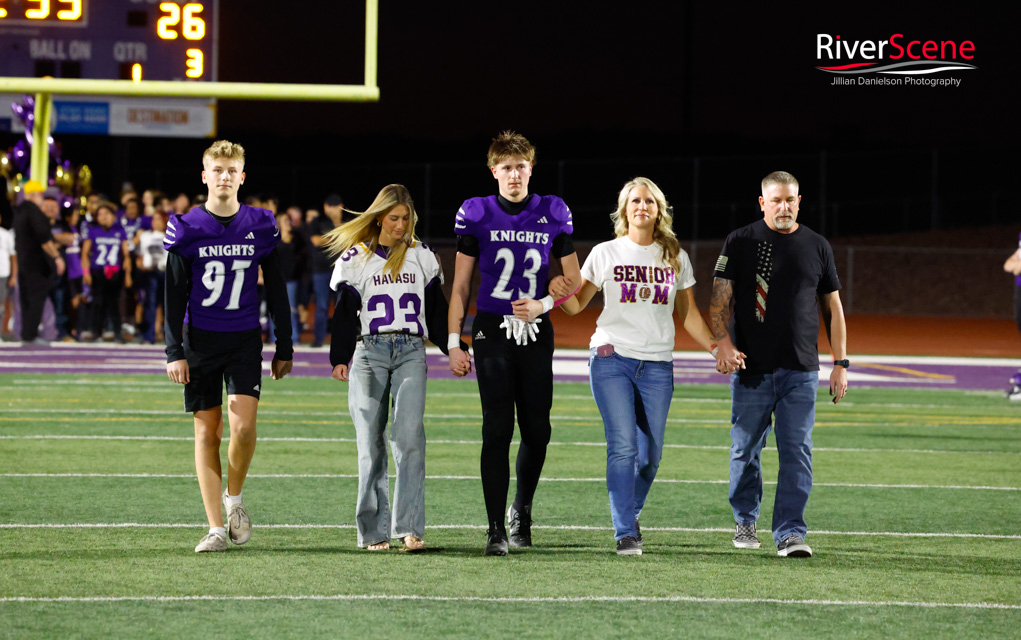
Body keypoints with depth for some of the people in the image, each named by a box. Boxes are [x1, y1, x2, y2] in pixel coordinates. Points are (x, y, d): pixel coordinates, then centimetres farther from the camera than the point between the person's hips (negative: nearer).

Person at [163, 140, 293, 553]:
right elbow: (175, 294, 1)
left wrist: (284, 348, 8)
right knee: (207, 430, 1)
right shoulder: (187, 228, 0)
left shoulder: (260, 226, 2)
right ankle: (216, 527, 4)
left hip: (245, 339, 0)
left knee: (243, 424, -17)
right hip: (200, 339, 0)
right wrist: (174, 351, -5)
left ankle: (235, 499, 9)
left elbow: (276, 290, 9)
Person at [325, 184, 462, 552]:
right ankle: (374, 531, 1)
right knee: (371, 441, -3)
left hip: (411, 352, 0)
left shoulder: (423, 257, 13)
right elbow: (344, 314, 6)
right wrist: (339, 358, -5)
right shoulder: (355, 259, 8)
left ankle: (409, 528, -17)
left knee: (409, 435, -15)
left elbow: (437, 311, 17)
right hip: (370, 352, 0)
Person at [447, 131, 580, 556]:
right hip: (492, 331, -2)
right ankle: (496, 530, -6)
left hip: (535, 333, 2)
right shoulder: (477, 214, 1)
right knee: (497, 430, -8)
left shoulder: (552, 214, 5)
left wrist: (544, 304, -8)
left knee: (537, 431, 5)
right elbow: (460, 285, 5)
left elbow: (574, 280, 11)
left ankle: (521, 511, 30)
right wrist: (454, 342, -1)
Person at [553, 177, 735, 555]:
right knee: (623, 446, -13)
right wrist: (555, 291, -12)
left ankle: (630, 513, 27)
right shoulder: (605, 254, 6)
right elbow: (576, 304, 9)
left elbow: (687, 313, 18)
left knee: (651, 454, 2)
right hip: (611, 357, -3)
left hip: (657, 365, 3)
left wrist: (717, 349, 10)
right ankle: (625, 533, -9)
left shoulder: (675, 257, 12)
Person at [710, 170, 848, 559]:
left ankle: (790, 532, -7)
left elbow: (832, 308, 15)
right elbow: (721, 299, -1)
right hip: (751, 367, -1)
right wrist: (725, 343, -18)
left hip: (800, 370, 1)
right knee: (745, 450, 5)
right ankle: (745, 520, 24)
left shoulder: (816, 247, 10)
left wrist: (840, 363, 8)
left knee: (797, 453, -6)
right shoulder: (741, 243, 3)